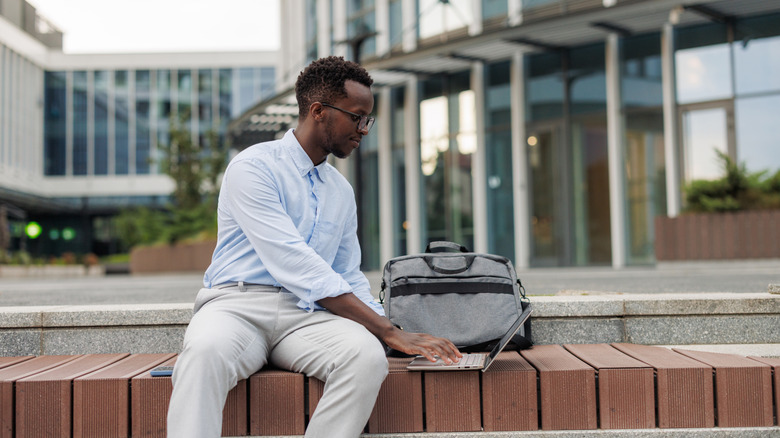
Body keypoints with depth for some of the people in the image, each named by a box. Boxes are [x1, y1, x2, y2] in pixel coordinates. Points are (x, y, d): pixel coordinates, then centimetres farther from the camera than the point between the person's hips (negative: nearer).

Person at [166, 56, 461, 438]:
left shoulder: (342, 191, 19)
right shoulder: (254, 167, -4)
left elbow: (349, 279, 24)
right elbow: (295, 264, -16)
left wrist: (396, 335, 6)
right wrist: (389, 330, -17)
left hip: (307, 318, 5)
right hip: (237, 304, -5)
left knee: (366, 353, -29)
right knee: (206, 350, -40)